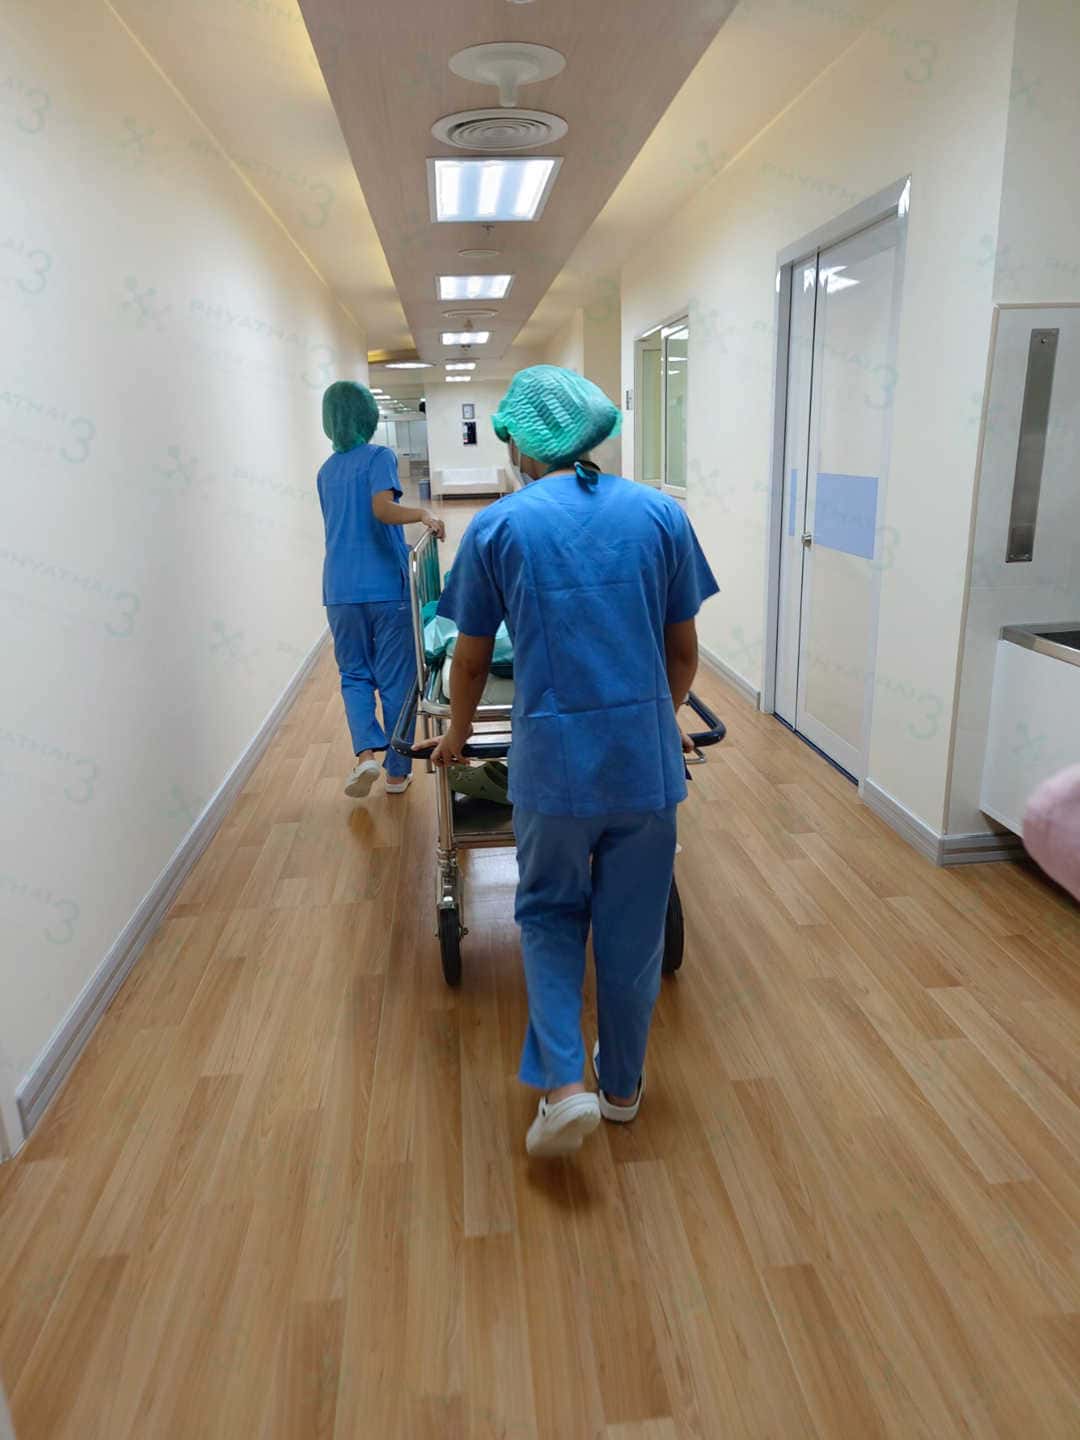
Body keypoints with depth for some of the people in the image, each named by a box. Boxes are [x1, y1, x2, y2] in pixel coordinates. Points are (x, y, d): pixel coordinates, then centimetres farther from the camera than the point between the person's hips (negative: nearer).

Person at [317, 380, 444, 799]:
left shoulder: (326, 472, 15)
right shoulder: (379, 457, -5)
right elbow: (383, 509, -24)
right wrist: (423, 514, -14)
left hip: (340, 590, 5)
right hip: (387, 587, -4)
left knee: (354, 674, 14)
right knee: (396, 680, 6)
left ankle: (366, 752, -9)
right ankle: (398, 771, 14)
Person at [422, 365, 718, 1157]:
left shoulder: (498, 526, -1)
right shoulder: (659, 514, 3)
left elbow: (471, 660, 5)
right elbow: (684, 652, 8)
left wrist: (457, 737, 23)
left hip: (552, 761, -1)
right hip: (646, 758, 2)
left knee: (550, 915, 19)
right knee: (633, 927, 16)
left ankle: (563, 1084, 8)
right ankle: (623, 1085, 34)